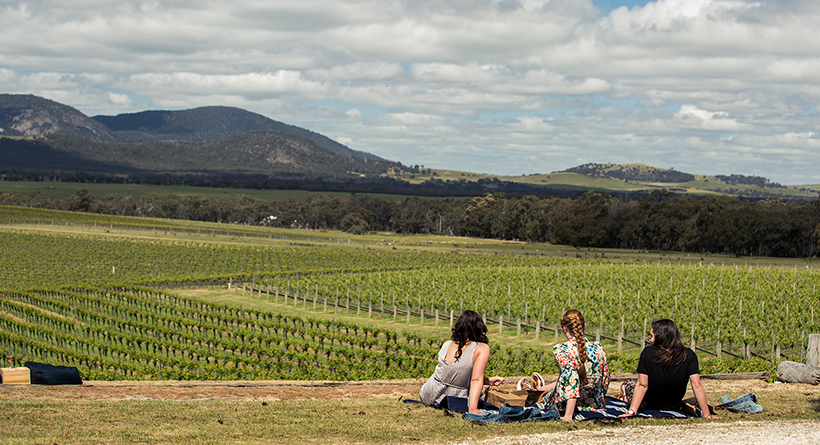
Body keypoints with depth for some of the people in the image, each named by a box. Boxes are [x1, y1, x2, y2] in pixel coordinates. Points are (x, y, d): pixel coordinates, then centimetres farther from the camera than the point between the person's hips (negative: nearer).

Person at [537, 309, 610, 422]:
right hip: (596, 404, 5)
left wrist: (568, 415, -29)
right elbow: (605, 381, 6)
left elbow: (571, 379, -28)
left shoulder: (561, 349, -19)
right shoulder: (598, 347, -5)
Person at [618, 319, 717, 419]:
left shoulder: (648, 352, -22)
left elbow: (642, 385, -22)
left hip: (649, 404, -3)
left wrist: (632, 411, -18)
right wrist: (707, 414, -17)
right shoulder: (688, 355, -18)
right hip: (673, 405, 3)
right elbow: (697, 385, -21)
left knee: (626, 385, 28)